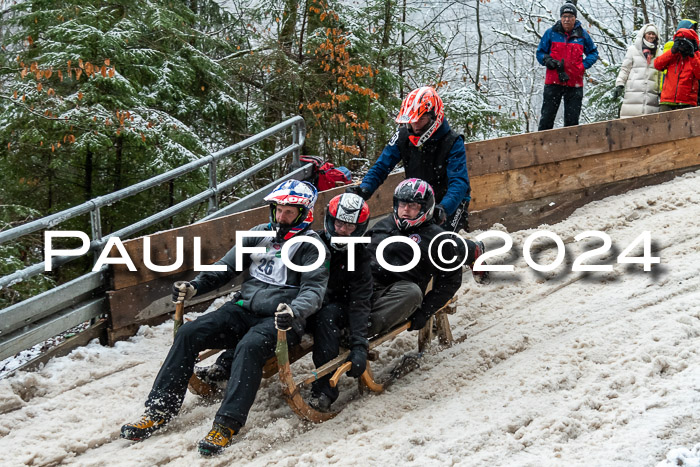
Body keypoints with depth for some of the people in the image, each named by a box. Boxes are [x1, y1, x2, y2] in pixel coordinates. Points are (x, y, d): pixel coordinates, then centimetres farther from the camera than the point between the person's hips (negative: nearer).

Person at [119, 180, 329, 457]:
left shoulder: (311, 246, -2)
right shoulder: (260, 234, 15)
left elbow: (314, 289, -13)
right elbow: (227, 267, 18)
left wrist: (294, 312, -34)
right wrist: (195, 286, 2)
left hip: (277, 320, -6)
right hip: (243, 309, 6)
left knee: (249, 347, -37)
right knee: (188, 334, -13)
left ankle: (226, 426, -39)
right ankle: (159, 410, -11)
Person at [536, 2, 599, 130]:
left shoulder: (582, 35, 7)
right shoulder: (551, 33, 4)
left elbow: (593, 52, 17)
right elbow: (540, 52, 11)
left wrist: (584, 65, -1)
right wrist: (548, 61, -10)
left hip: (575, 83, 1)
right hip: (553, 82, -1)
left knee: (572, 120, 3)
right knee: (547, 117, -2)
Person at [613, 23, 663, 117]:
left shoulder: (659, 52, 16)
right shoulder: (633, 50, 9)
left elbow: (661, 74, 18)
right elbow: (625, 69, 8)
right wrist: (619, 84, -2)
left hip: (651, 92, 2)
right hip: (634, 91, -2)